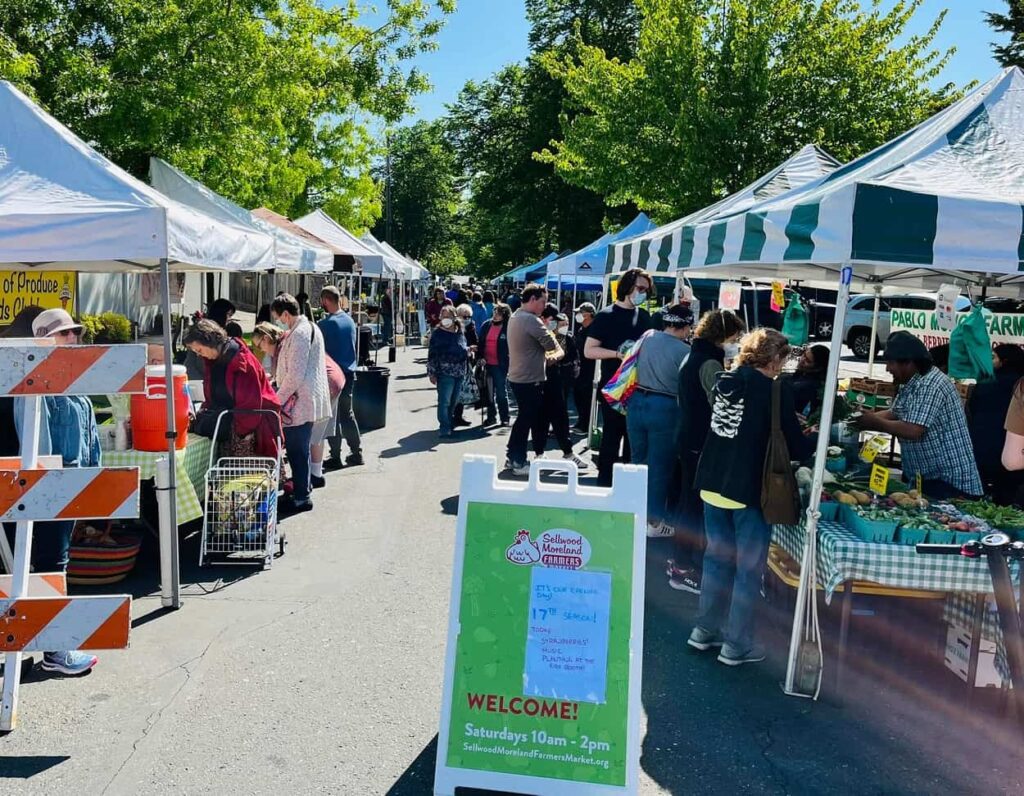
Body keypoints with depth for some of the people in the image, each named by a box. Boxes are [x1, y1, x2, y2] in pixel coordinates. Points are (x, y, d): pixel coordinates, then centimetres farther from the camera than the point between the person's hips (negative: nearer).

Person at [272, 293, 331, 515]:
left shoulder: (299, 334, -18)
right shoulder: (309, 328, 14)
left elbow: (295, 375, -22)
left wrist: (277, 400, -14)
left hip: (300, 403, -10)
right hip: (307, 401, 10)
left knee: (297, 450, -2)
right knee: (300, 448, 19)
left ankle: (301, 497, 6)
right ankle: (302, 487, 31)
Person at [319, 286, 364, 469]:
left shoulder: (325, 323, -15)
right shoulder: (350, 320, 7)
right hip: (349, 372, 7)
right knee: (347, 413, 17)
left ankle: (335, 457, 6)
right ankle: (356, 452, 20)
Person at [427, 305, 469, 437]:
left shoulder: (460, 333, 11)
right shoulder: (438, 333, -6)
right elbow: (432, 354, -8)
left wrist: (467, 351, 5)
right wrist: (432, 373, -11)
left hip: (459, 372, 6)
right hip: (445, 373, -6)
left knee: (453, 402, 14)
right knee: (444, 401, -6)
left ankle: (450, 424, 28)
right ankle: (444, 428, -3)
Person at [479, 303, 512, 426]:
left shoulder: (508, 328, -9)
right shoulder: (486, 325, 4)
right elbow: (481, 343, 8)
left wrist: (508, 363, -12)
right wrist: (480, 357, -3)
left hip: (500, 365, -4)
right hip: (487, 364, 4)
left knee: (501, 393, 3)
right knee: (488, 393, 12)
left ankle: (504, 418, 14)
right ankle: (490, 417, 23)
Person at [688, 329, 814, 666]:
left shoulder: (724, 381, 4)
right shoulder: (777, 391, -14)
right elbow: (795, 446, -8)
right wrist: (813, 443, 13)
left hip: (713, 484, 6)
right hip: (750, 490, -6)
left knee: (716, 558, 18)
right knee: (749, 567, 6)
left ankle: (706, 630, 29)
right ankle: (736, 645, 14)